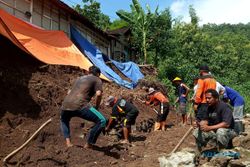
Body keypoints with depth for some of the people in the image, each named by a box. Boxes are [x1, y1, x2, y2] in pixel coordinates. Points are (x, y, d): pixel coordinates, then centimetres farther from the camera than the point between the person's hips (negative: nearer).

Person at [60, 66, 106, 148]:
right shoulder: (97, 80, 14)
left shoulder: (79, 78, 31)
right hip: (80, 106, -7)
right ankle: (89, 144, 5)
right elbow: (98, 94, -2)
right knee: (101, 121, 2)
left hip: (65, 106, 7)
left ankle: (68, 142, 20)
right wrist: (96, 107, 14)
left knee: (64, 121, 37)